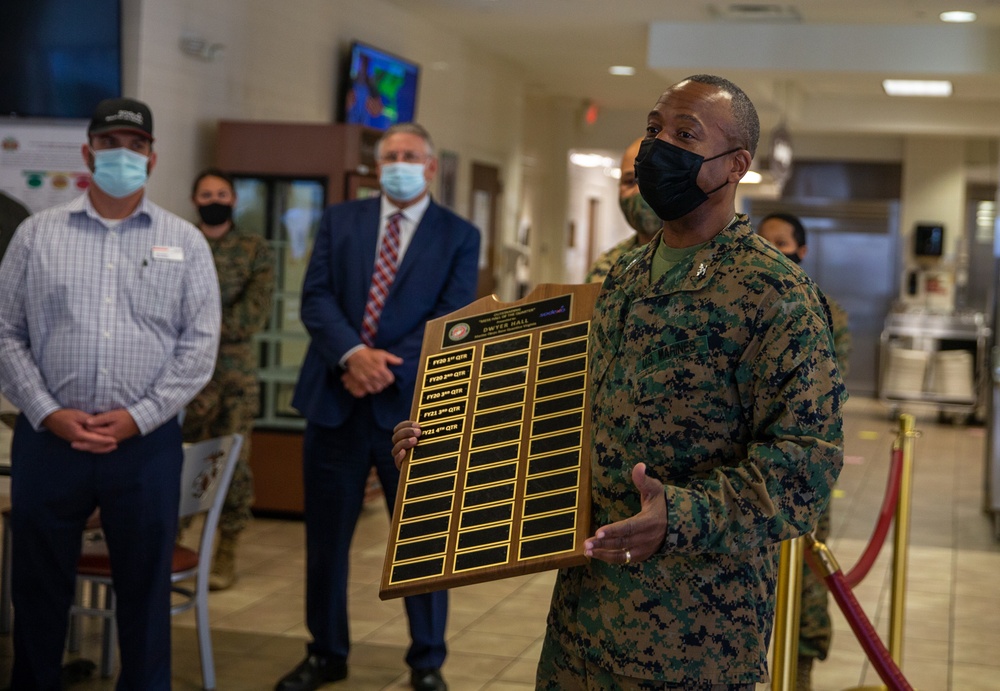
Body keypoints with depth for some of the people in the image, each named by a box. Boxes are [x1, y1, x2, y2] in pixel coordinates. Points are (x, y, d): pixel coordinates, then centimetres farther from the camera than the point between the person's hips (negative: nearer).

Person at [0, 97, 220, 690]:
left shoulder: (185, 242, 5)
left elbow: (200, 344, 0)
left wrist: (136, 417, -9)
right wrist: (50, 414, -8)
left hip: (147, 442, 0)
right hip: (48, 438, 1)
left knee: (145, 586, 7)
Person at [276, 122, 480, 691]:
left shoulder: (460, 236, 2)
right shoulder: (340, 220, 8)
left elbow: (452, 322, -7)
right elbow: (316, 297, -2)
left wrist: (388, 368, -17)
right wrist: (353, 354, -19)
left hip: (413, 406, -2)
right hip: (336, 402, 2)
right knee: (326, 537, 11)